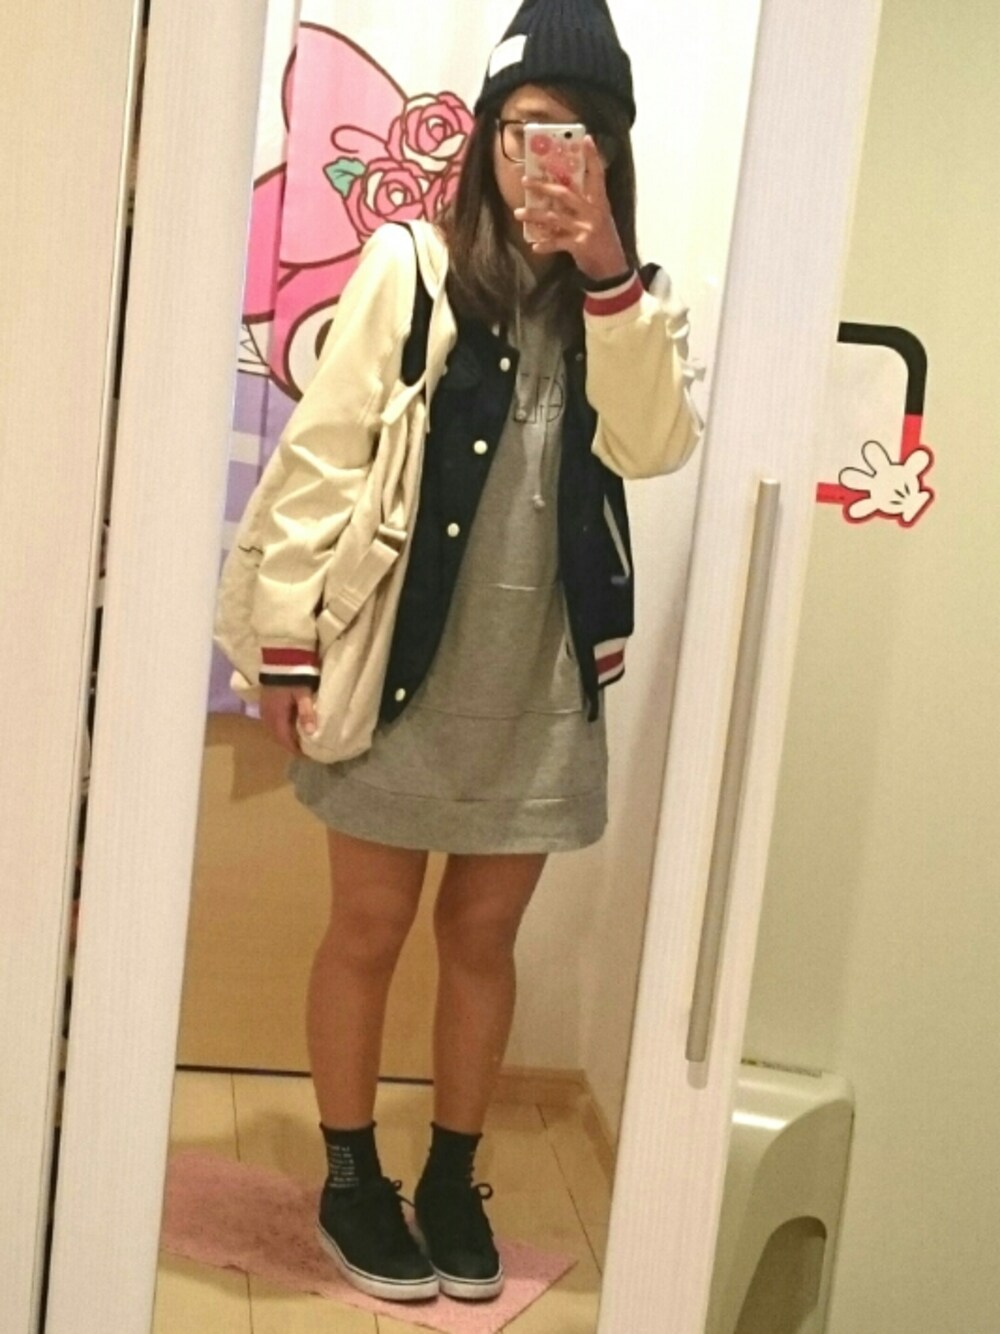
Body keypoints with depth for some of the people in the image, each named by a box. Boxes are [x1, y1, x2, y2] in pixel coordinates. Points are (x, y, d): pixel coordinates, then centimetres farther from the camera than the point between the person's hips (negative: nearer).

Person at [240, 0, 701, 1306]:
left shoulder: (634, 302, 6)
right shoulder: (410, 266, -4)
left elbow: (656, 446, -11)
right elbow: (321, 455, -6)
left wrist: (607, 275, -18)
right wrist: (289, 641, -9)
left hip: (539, 681, 3)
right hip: (398, 661, -2)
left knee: (483, 934, 14)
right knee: (370, 927, 9)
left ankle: (453, 1178, 31)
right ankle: (352, 1179, 28)